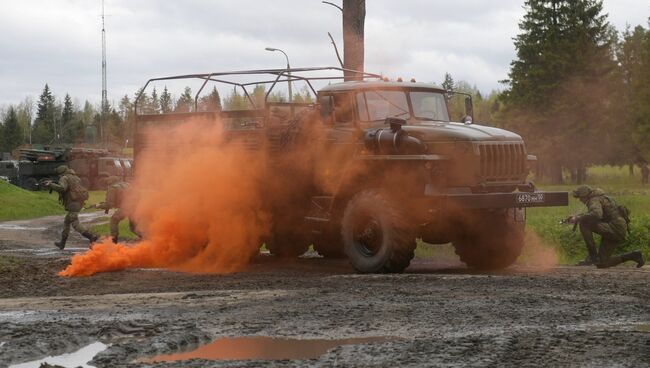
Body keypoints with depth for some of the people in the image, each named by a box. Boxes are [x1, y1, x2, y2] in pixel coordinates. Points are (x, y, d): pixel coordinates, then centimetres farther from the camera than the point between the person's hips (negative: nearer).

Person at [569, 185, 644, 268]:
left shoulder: (594, 201, -11)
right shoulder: (598, 199, 22)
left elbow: (596, 215, -34)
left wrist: (579, 218, -23)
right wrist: (578, 217, 14)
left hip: (614, 229, -10)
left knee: (583, 223, -19)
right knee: (601, 264, 10)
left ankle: (593, 255, -16)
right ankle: (634, 256, 17)